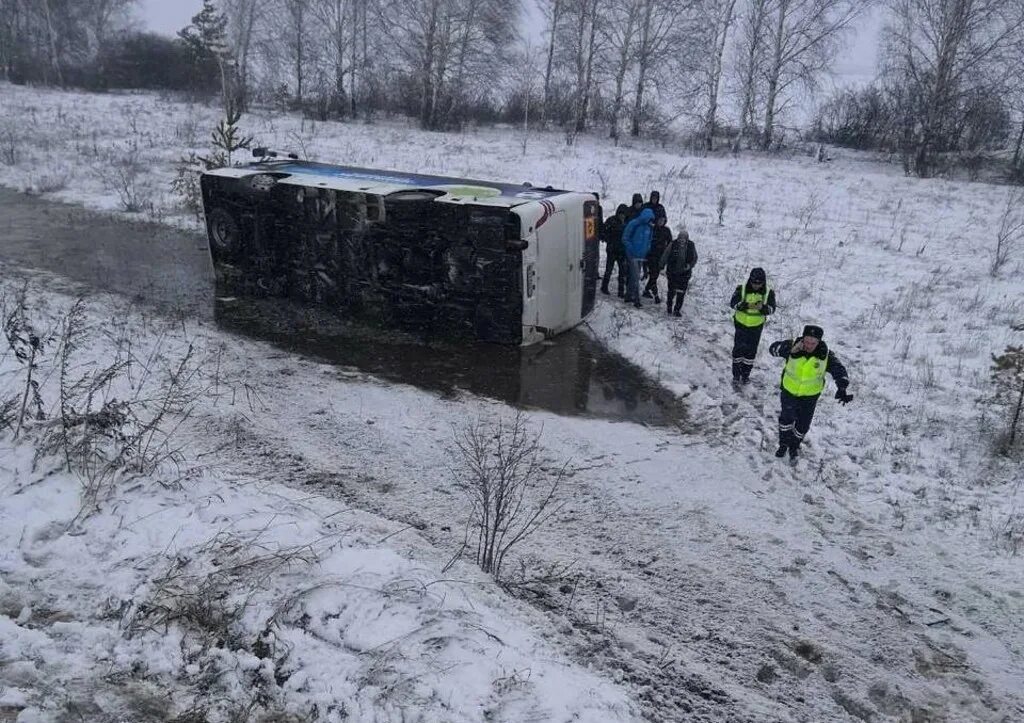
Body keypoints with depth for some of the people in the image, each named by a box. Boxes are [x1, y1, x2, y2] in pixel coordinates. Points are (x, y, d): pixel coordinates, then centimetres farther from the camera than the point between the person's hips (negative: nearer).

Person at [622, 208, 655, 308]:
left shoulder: (648, 226, 5)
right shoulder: (633, 224, -15)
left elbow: (649, 240, 19)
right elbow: (625, 239, -12)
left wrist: (647, 250, 6)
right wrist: (631, 250, -16)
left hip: (641, 256, 7)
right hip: (632, 255, -7)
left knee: (634, 277, 14)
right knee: (636, 277, -9)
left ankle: (629, 296, 26)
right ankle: (636, 300, -6)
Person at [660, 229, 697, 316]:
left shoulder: (691, 245, -3)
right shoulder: (673, 244, -10)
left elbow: (695, 258, 8)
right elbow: (665, 256, -2)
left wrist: (690, 265, -10)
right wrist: (662, 267, -4)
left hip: (685, 273, 1)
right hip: (672, 272, -1)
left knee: (681, 293, -3)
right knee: (672, 290, 10)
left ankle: (677, 310, 9)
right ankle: (669, 306, 36)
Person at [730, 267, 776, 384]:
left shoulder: (769, 292, -13)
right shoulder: (742, 289, -16)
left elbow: (771, 309, -13)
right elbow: (733, 303, -19)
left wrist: (763, 307, -35)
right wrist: (746, 305, -36)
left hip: (757, 326, 1)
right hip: (741, 323, -1)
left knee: (751, 350, 12)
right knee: (738, 348, 2)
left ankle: (746, 374, 28)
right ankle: (736, 374, 17)